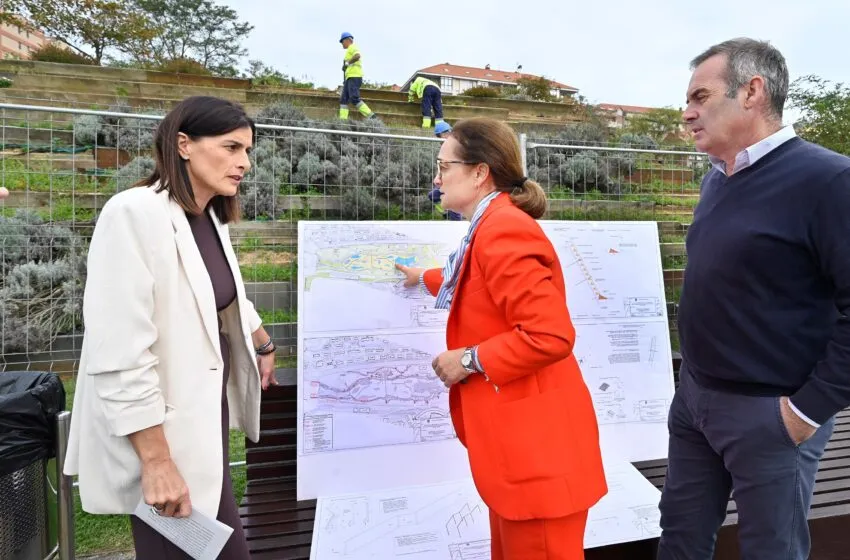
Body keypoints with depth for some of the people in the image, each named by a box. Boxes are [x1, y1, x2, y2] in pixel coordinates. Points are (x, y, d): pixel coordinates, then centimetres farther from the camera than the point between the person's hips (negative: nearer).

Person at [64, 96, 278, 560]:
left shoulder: (211, 217, 5)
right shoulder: (134, 213, -20)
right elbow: (120, 354, -23)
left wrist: (263, 346, 35)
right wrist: (156, 461, -22)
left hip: (205, 415, 8)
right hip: (162, 432, -8)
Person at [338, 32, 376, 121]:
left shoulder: (353, 47, -1)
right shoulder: (350, 50, 30)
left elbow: (357, 56, -25)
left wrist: (347, 63, -15)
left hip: (354, 77, -10)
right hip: (350, 78, 10)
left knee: (354, 99, -21)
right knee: (344, 100, 1)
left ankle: (371, 116, -24)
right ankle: (343, 120, -6)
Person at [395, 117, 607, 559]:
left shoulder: (503, 231, -23)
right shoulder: (494, 226, 11)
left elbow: (552, 335, -30)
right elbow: (475, 288, 31)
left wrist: (469, 359, -19)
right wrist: (424, 279, 45)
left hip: (537, 444, -10)